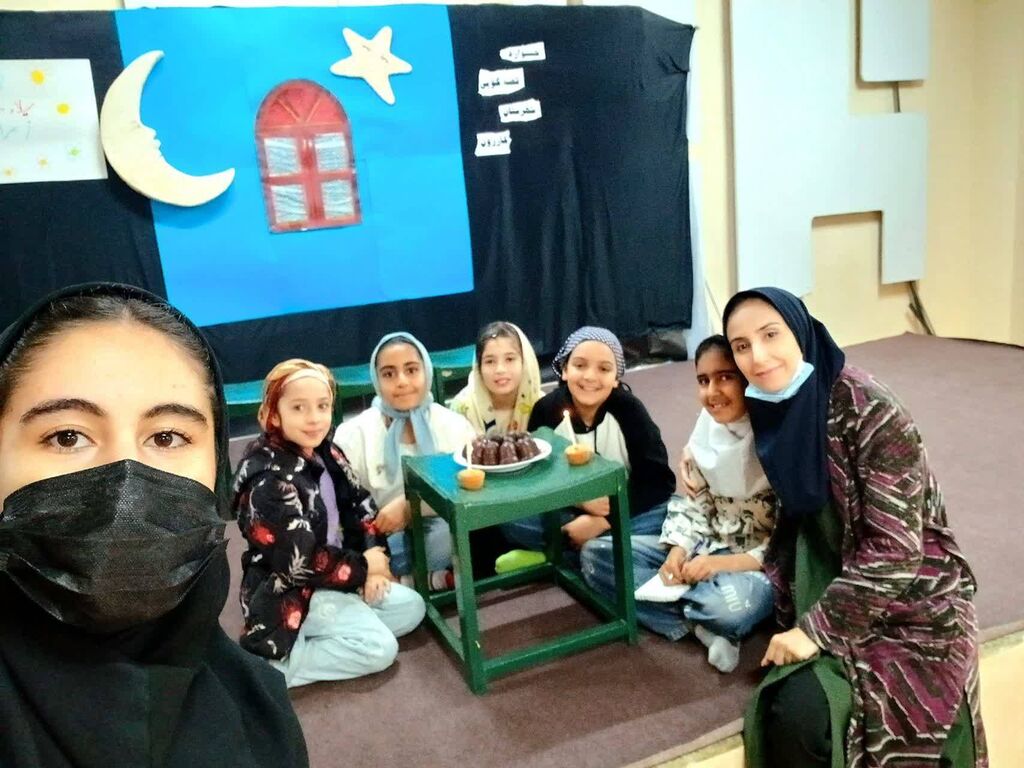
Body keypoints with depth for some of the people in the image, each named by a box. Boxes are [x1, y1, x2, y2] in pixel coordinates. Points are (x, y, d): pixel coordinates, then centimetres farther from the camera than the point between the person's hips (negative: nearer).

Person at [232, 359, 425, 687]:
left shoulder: (323, 453, 0)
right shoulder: (270, 481, -25)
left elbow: (360, 505, 7)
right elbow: (300, 564, -26)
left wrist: (375, 554, -9)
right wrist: (365, 568, -15)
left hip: (332, 575, 9)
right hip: (289, 595, -9)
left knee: (412, 608, 7)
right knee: (379, 648, -17)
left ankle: (319, 636, 3)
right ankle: (275, 664, -7)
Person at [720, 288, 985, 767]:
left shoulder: (870, 410, -22)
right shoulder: (773, 412, -1)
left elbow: (895, 549, -23)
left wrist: (816, 628, -22)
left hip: (910, 604, -6)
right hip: (835, 585, 6)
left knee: (800, 716, -22)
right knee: (780, 710, -13)